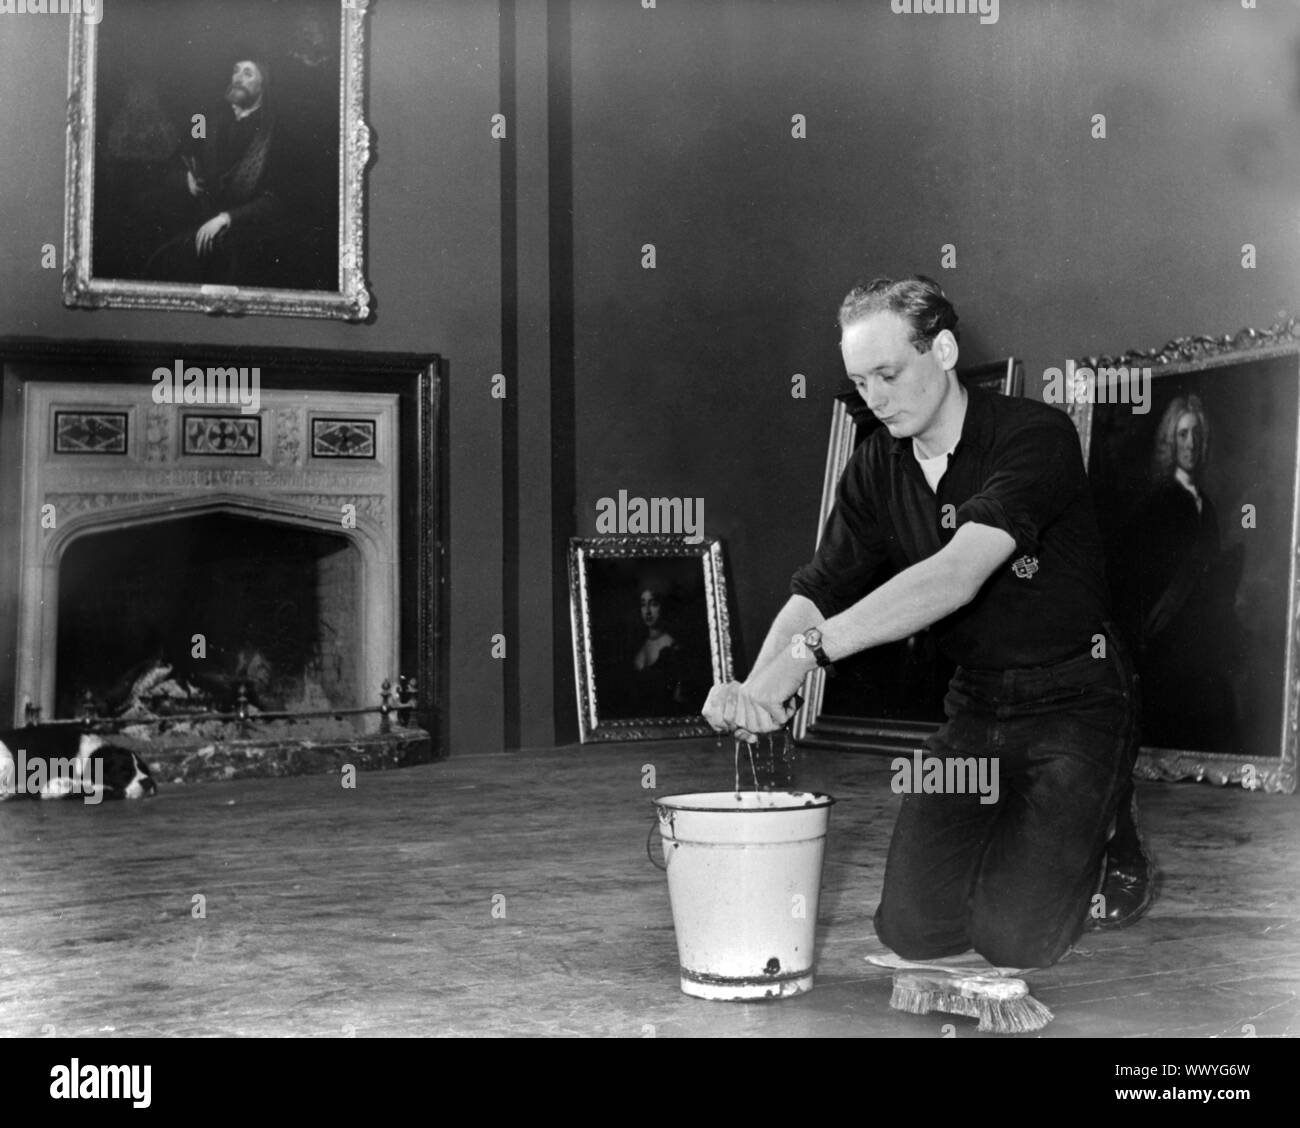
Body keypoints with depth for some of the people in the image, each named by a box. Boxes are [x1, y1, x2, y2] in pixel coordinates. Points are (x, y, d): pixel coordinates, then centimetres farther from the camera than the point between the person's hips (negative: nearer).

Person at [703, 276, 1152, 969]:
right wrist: (753, 688, -26)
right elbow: (818, 590, -4)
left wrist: (808, 650, -41)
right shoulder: (877, 466, 3)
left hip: (1074, 702, -6)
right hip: (973, 704, 6)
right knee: (913, 929, -3)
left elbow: (958, 576, -32)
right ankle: (1006, 843, 26)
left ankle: (1106, 841, 15)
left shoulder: (1035, 436, -19)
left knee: (1015, 937, -15)